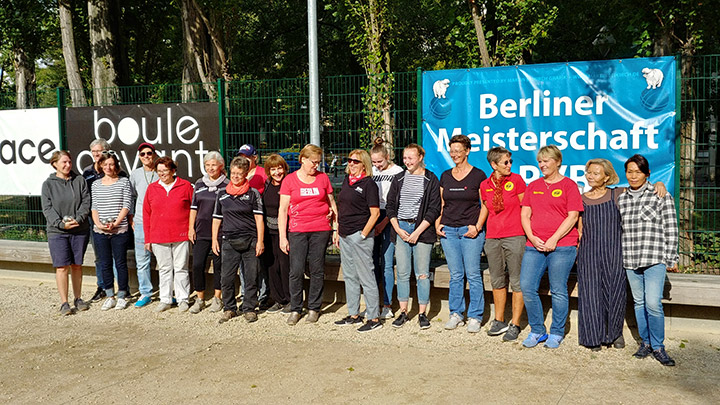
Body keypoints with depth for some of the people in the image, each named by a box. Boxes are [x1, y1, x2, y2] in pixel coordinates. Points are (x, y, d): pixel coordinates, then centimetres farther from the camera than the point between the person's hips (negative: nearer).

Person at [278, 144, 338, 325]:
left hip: (321, 230, 1)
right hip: (297, 230, -1)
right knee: (296, 271, -5)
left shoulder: (323, 178, 9)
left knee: (317, 270, 4)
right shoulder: (290, 180, 3)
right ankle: (295, 309, 9)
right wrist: (282, 237, -2)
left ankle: (314, 308, 17)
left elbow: (332, 204, 16)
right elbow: (282, 210, 3)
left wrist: (337, 228, 10)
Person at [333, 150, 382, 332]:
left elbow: (375, 212, -13)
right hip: (345, 236, 8)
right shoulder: (347, 181, 13)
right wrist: (337, 231, 15)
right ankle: (354, 315, 25)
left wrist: (363, 235, -15)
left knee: (366, 276, -4)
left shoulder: (368, 184, -10)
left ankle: (374, 318, 3)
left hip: (359, 236, -8)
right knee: (349, 276, 14)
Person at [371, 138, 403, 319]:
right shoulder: (371, 172, 12)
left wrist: (384, 223, -13)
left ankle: (387, 306, 3)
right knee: (373, 262, 6)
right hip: (372, 218, 5)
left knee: (386, 264, -5)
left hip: (389, 219, -5)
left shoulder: (398, 172, -5)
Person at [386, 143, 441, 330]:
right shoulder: (399, 179, 12)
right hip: (400, 228, 3)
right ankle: (403, 312, 14)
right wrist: (398, 229, -2)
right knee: (402, 273, 5)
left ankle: (422, 314, 9)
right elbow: (390, 206, 11)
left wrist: (417, 232, -10)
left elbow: (434, 209, -5)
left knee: (422, 274, -1)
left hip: (422, 229, -3)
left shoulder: (431, 180, 0)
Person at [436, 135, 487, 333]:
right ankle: (456, 314, 17)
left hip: (471, 230, -4)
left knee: (473, 274, -3)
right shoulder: (445, 176, 13)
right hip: (448, 230, 4)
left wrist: (477, 226, -10)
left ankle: (475, 316, 7)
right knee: (455, 275, 7)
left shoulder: (478, 175, 1)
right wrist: (437, 222, 4)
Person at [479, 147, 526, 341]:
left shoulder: (516, 180, -3)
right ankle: (499, 321, 26)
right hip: (492, 238, 4)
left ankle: (515, 325, 10)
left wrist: (528, 234, -1)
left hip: (514, 236, -4)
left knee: (517, 282, 0)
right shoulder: (485, 185, 7)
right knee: (497, 281, 13)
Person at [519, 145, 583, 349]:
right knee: (526, 287, -3)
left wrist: (554, 239, -12)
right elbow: (525, 214, 13)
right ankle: (537, 331, 12)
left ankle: (556, 333, 16)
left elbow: (573, 217, -4)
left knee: (558, 291, 1)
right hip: (534, 246, 4)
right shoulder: (533, 186, 16)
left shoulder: (568, 185, 2)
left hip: (562, 246, -4)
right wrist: (531, 237, -3)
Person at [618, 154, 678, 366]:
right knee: (639, 302, 10)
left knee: (653, 303, -11)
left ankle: (658, 347, 4)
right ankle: (645, 342, 23)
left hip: (655, 259, -4)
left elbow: (671, 229, 0)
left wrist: (672, 259, -2)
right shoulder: (621, 199, 11)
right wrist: (619, 256, 15)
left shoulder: (661, 196, 0)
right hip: (630, 259, 4)